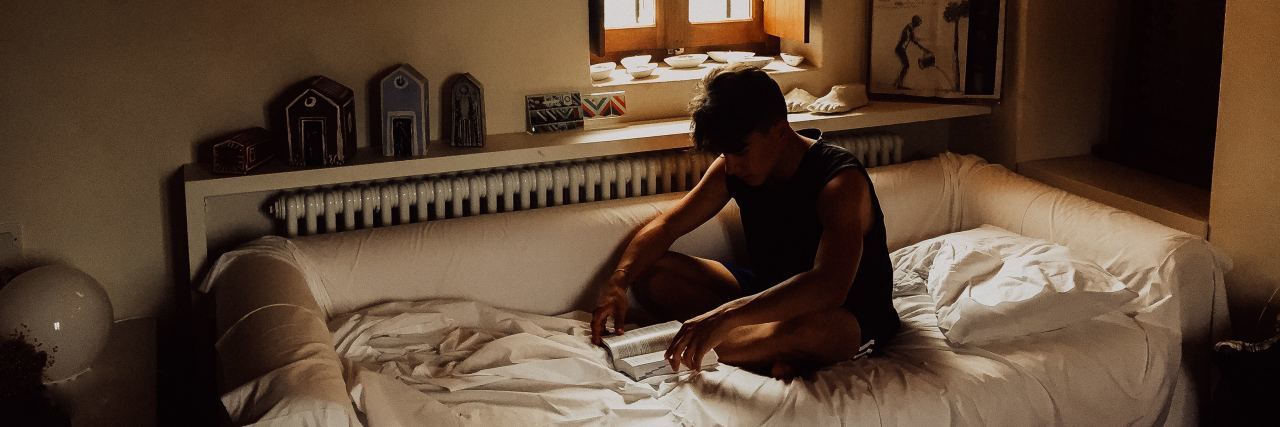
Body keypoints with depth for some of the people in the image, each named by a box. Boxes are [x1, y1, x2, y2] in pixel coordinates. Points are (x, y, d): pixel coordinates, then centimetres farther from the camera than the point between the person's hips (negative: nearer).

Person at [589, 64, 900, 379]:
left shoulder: (840, 180, -27)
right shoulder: (732, 169, -5)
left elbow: (830, 287, -41)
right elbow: (666, 225, 1)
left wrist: (725, 316, -50)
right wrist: (618, 282, -19)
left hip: (847, 315, -8)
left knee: (812, 328, -46)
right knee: (649, 271, -11)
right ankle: (768, 352, -23)